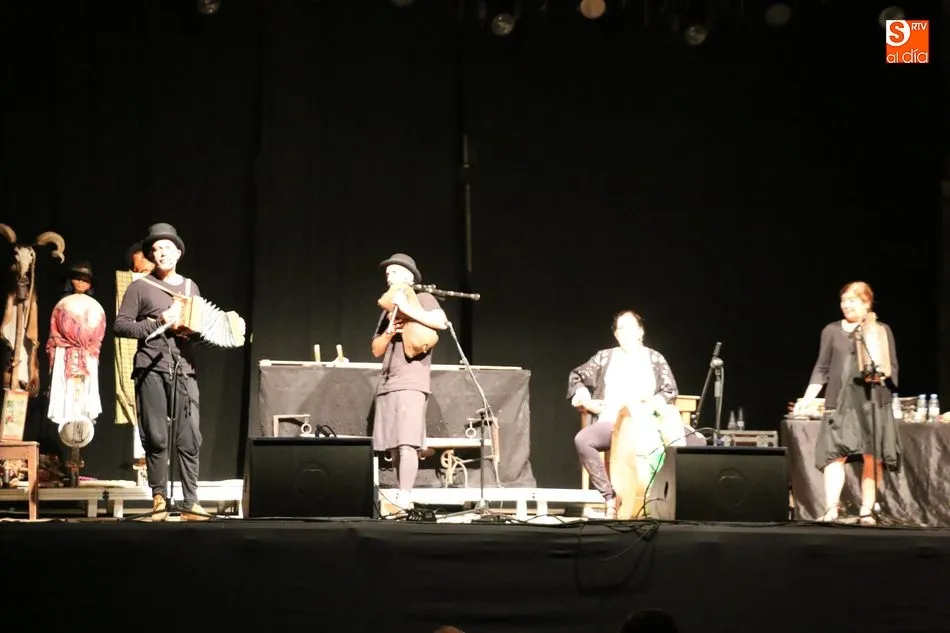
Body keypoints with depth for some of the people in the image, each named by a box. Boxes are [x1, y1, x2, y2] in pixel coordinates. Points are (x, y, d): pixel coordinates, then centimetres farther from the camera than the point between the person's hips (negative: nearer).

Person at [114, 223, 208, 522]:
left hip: (184, 369, 3)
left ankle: (190, 502, -4)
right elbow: (120, 325, 0)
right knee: (156, 438, -4)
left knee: (189, 437, -6)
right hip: (151, 369, -2)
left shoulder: (190, 287, 19)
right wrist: (159, 323, -10)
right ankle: (159, 498, 6)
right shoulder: (140, 287, 6)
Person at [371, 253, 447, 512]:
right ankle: (403, 498, 7)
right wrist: (388, 333, 0)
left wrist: (408, 310, -17)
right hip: (387, 383, 8)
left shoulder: (422, 299, 3)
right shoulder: (389, 308, 24)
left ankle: (404, 496, -27)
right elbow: (376, 350, 20)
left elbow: (441, 322, -17)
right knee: (393, 445, 4)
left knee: (407, 442, -18)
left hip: (411, 383, -8)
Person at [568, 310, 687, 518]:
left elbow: (670, 392, 8)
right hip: (611, 423, 1)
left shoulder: (655, 359, 15)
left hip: (647, 423, -1)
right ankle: (610, 497, -30)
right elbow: (576, 376, 23)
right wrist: (585, 400, 6)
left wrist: (650, 405, -9)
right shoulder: (605, 357, 18)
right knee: (582, 439, -32)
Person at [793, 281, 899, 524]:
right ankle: (831, 509, -20)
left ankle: (866, 511, 6)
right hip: (841, 400, 0)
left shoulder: (882, 330, 9)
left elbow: (893, 367, 8)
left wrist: (882, 375, -14)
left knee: (872, 458, 0)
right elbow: (822, 368, 10)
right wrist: (808, 398, 1)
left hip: (873, 401, 0)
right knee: (836, 453, -13)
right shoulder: (832, 330, 10)